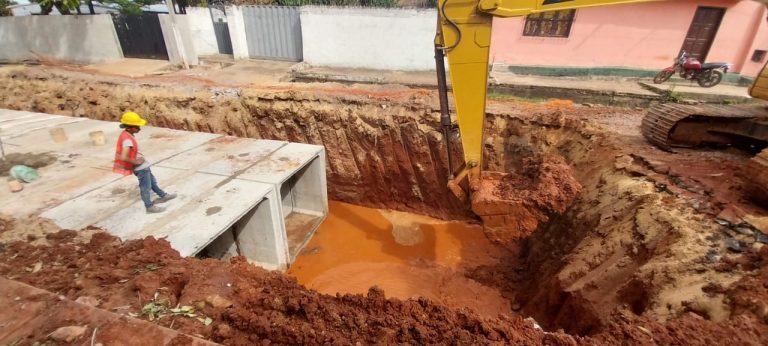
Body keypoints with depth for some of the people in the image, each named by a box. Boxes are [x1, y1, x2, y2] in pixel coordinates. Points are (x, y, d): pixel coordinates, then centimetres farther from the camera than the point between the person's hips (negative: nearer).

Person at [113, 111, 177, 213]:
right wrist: (136, 162, -22)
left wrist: (139, 155, 8)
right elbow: (123, 157, -36)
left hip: (143, 166, 9)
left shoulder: (125, 134, 0)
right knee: (146, 187, 6)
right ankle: (149, 207, 20)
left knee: (152, 181, 24)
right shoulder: (127, 139, -28)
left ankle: (163, 196, 40)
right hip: (140, 168, -9)